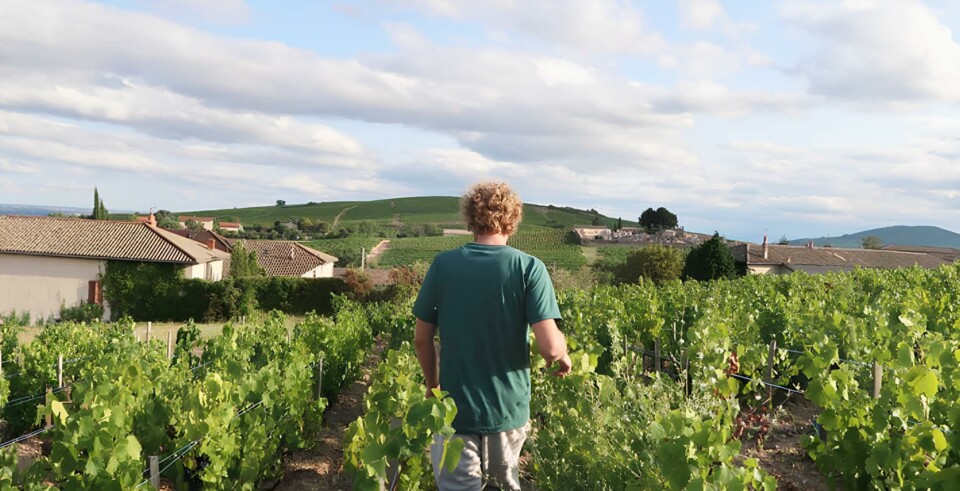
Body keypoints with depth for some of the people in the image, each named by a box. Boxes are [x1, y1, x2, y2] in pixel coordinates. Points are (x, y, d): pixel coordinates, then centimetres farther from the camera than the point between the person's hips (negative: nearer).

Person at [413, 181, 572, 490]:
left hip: (455, 407, 0)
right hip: (508, 408, 0)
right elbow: (550, 347, -18)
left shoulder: (443, 265, -6)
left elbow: (422, 339, 0)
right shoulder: (529, 268, -11)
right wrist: (563, 354, 5)